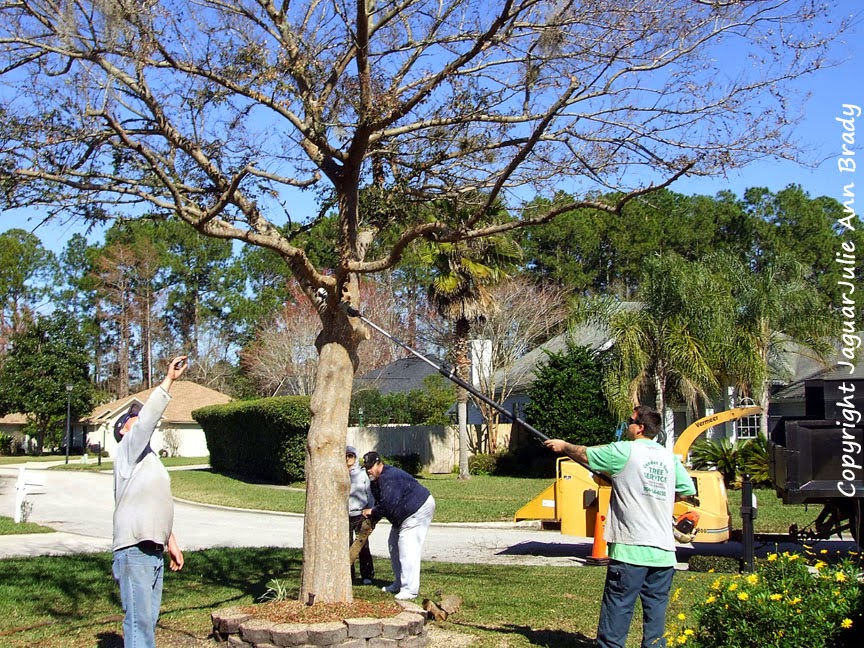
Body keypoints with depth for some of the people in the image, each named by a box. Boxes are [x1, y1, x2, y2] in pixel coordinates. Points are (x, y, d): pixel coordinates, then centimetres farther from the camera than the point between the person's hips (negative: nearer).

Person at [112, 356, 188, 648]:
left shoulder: (150, 459, 24)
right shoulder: (128, 451, -1)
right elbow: (149, 417, -17)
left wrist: (172, 544, 25)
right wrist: (169, 379, -19)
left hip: (154, 550, 9)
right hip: (134, 551, -9)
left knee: (149, 619, 9)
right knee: (139, 621, -11)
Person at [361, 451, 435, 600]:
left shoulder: (389, 477, -28)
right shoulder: (376, 481, 7)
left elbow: (389, 504, -35)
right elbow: (380, 503, 9)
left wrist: (372, 512, -19)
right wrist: (372, 520, -9)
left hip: (420, 509, -11)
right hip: (404, 514, 11)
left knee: (407, 547, -17)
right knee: (393, 544, 15)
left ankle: (410, 589, -17)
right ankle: (399, 583, 24)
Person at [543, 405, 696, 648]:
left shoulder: (624, 451, -6)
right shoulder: (670, 457, 10)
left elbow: (585, 454, 4)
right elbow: (688, 490, 16)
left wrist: (563, 445, 22)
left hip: (630, 549, -5)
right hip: (663, 551, 5)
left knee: (617, 608, 0)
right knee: (656, 608, 10)